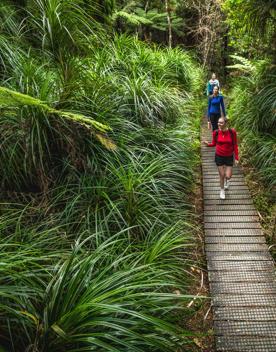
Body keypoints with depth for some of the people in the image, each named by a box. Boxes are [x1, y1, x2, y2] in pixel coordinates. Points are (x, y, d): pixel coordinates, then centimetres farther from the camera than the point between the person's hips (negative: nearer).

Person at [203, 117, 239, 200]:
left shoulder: (232, 132, -15)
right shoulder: (216, 133, -11)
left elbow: (235, 145, -6)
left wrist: (236, 158, -7)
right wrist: (208, 144, -19)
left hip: (229, 157, 0)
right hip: (219, 156, 1)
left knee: (228, 176, -1)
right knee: (222, 175, 6)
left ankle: (227, 180, 40)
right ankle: (222, 190, 33)